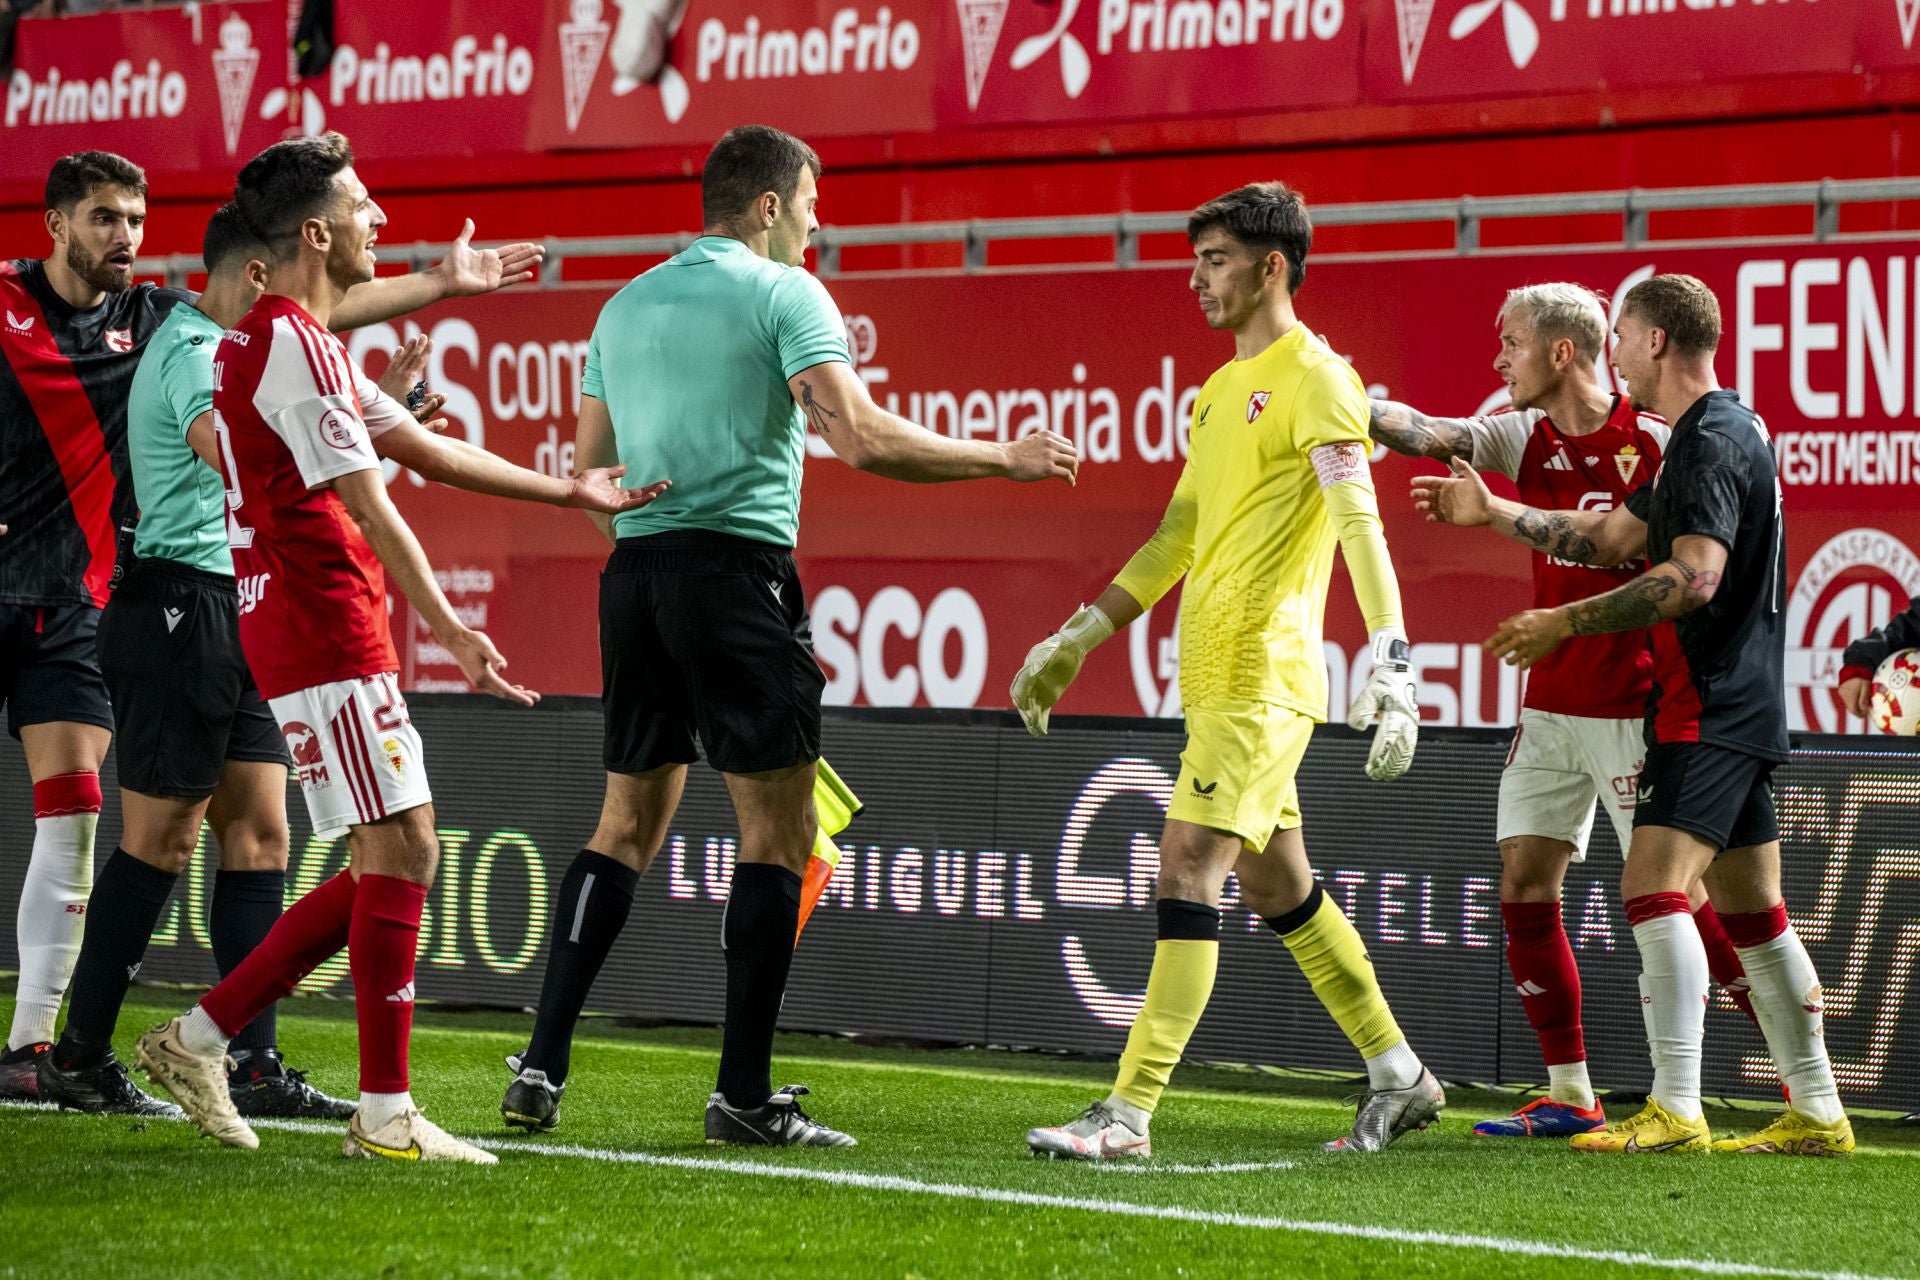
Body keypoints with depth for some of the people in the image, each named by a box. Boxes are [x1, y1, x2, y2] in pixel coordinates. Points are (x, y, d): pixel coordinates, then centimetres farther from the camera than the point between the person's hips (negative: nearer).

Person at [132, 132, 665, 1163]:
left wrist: (568, 492, 24)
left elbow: (424, 450, 24)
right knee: (401, 853, -8)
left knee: (388, 867, 11)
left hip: (303, 639, 10)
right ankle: (385, 1113, -6)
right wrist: (450, 631, -21)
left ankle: (200, 1038, 13)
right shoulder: (293, 344, -14)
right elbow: (366, 506, -19)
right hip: (327, 641, -10)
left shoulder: (281, 337, 19)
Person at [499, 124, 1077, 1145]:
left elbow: (593, 463, 18)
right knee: (777, 832, -1)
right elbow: (860, 437, -13)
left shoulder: (627, 304, 17)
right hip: (737, 564, -7)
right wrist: (1004, 458, -5)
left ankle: (542, 1064, 4)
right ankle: (744, 1092, -4)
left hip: (633, 570, 7)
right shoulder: (783, 293, -3)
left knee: (627, 824, 12)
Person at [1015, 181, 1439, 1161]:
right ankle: (1397, 1076, 24)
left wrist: (1391, 666, -30)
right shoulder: (1221, 391, 20)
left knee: (1188, 870, -13)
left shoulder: (1315, 380, -9)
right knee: (1276, 885, 14)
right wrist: (1075, 642, 25)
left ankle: (1129, 1115, -16)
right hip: (1215, 673, 9)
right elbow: (1175, 538, 26)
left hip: (1263, 678, -9)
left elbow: (1362, 529, -20)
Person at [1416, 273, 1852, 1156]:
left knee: (1653, 883, -17)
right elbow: (1613, 537, 27)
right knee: (1749, 910, 12)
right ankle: (1815, 1113, 14)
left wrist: (1566, 622, -24)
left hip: (1711, 709, -11)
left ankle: (1675, 1111, -22)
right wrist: (1492, 512, 28)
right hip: (1737, 708, 11)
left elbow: (1694, 577, -27)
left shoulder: (1712, 441, -15)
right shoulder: (1715, 436, 19)